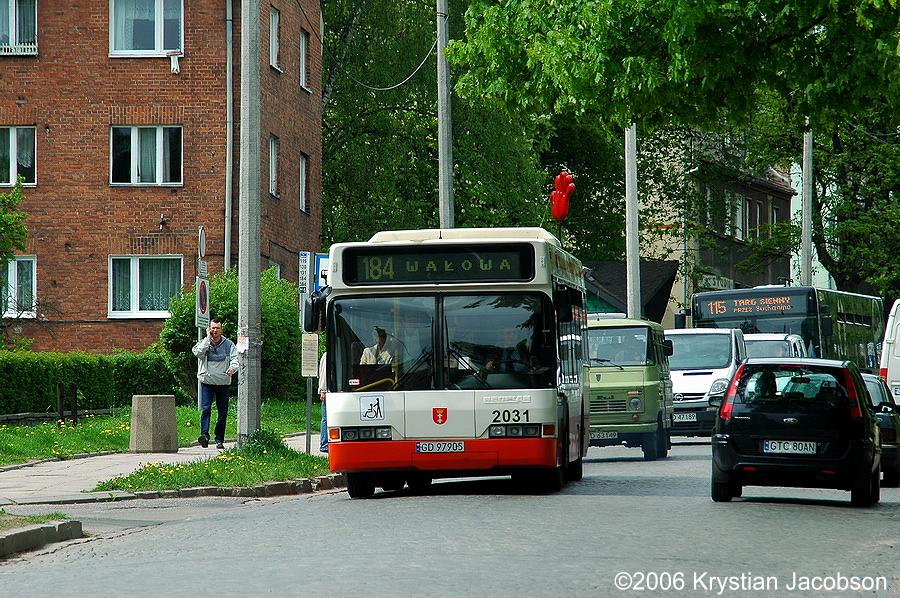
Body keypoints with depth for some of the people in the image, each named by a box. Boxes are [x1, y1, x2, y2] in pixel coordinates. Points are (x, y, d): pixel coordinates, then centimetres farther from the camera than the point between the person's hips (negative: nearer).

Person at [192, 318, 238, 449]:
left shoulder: (229, 344, 7)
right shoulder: (203, 342, 5)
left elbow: (235, 359, -3)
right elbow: (199, 353, -15)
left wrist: (232, 368, -25)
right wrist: (208, 338, -11)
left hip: (223, 383, 1)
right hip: (207, 381, -1)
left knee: (222, 412, 3)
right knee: (205, 409, -16)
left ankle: (219, 439, 11)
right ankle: (204, 435, -24)